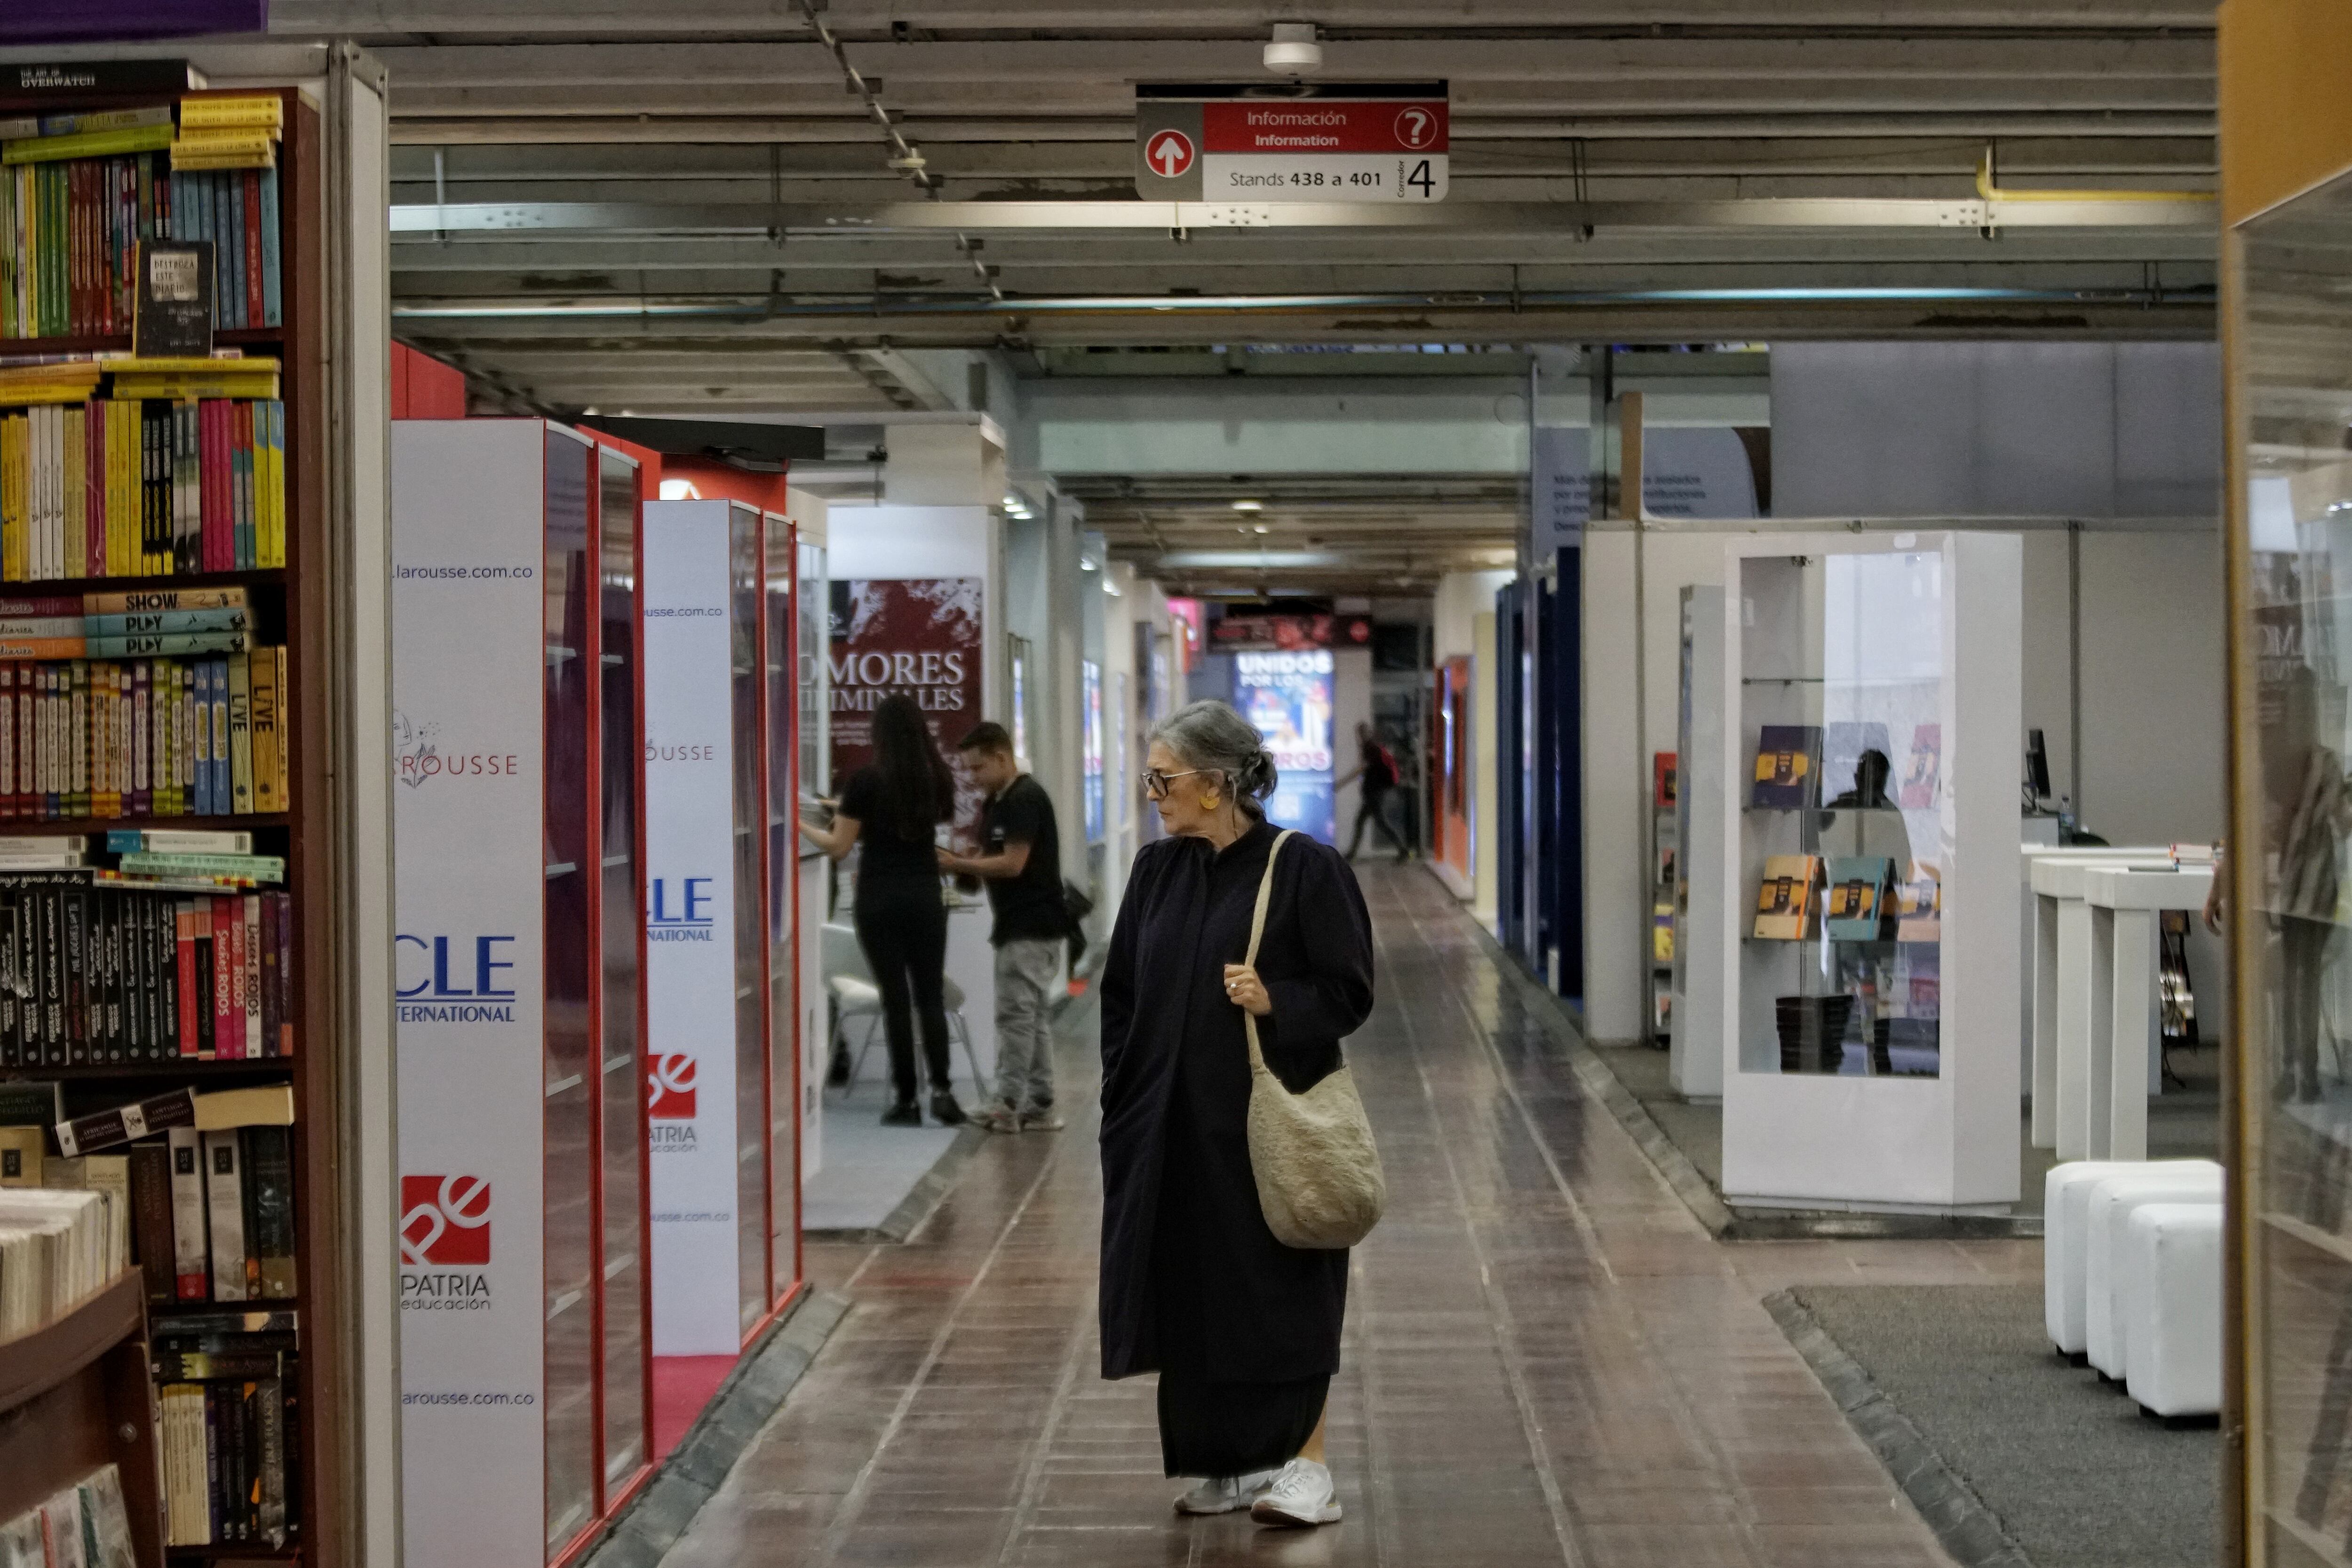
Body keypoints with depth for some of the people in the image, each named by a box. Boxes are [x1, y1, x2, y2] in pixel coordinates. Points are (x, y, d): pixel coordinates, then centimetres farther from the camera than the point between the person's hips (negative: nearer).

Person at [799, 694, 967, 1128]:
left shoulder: (866, 781, -9)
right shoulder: (936, 777, 3)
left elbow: (839, 846, -7)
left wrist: (801, 826, 10)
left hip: (879, 900, -3)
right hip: (925, 896, 3)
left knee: (895, 998, 1)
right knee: (931, 996, 7)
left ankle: (906, 1099, 3)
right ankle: (941, 1088, -6)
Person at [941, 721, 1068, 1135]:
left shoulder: (1026, 799, -16)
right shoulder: (996, 803, 15)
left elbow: (1012, 864, -21)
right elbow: (990, 859, 18)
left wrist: (957, 864, -15)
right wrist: (958, 863, -1)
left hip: (1032, 927, -10)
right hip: (1017, 925, 10)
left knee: (1015, 1012, -9)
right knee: (1032, 1016, 10)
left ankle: (1008, 1105, -8)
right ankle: (1039, 1108, 12)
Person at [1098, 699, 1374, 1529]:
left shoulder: (1305, 868, -11)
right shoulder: (1157, 870, 6)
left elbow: (1350, 992, -8)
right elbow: (1120, 994, 11)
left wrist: (1274, 1001, -25)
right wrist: (1123, 1108, 5)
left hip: (1270, 1116, -5)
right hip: (1176, 1125, 6)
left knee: (1281, 1288, 0)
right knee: (1198, 1296, 9)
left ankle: (1304, 1463, 7)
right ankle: (1232, 1462, 20)